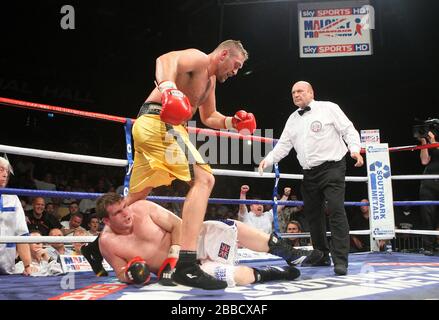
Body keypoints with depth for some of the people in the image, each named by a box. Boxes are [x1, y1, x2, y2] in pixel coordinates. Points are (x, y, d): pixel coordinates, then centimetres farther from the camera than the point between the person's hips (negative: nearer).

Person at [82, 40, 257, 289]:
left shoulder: (211, 80, 26)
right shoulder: (199, 58, -3)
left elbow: (209, 117, 38)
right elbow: (166, 59, -24)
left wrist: (232, 123, 19)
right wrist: (168, 87, -43)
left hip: (149, 126, 11)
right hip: (159, 121, -11)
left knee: (137, 196, 19)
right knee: (204, 180, -21)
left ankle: (98, 245, 36)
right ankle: (186, 263, -28)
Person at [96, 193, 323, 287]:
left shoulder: (143, 207, -10)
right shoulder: (108, 242, -12)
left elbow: (177, 225, -7)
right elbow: (121, 273, -1)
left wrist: (172, 256, -19)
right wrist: (130, 274, -26)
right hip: (175, 267, -3)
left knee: (234, 229, -18)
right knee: (231, 275, -28)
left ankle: (292, 256, -4)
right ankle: (274, 273, -3)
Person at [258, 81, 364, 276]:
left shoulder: (328, 108, 1)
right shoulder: (292, 120, 17)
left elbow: (348, 130, -2)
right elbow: (283, 145, 13)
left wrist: (355, 149, -19)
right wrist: (268, 159, -2)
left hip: (332, 168, -6)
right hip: (309, 173, 7)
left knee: (336, 211, -15)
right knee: (312, 213, 11)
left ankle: (340, 260, -13)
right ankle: (321, 256, 25)